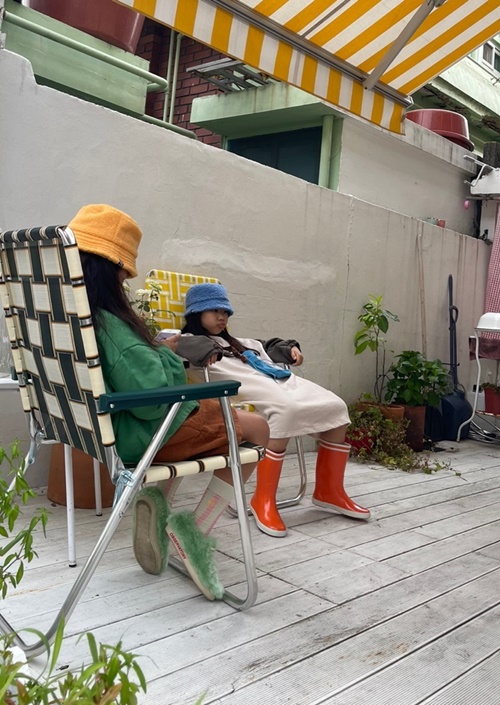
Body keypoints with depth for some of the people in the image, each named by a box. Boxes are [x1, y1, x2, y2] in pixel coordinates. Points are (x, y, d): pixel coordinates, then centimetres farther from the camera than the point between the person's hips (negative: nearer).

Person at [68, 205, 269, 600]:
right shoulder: (106, 325, -28)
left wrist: (154, 353, 8)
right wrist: (166, 355, -12)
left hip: (95, 427, 9)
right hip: (134, 436, -9)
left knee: (196, 414, 33)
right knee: (256, 429, 5)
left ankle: (158, 502, 13)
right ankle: (196, 530, 2)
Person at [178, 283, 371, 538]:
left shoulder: (237, 342, 38)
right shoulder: (191, 341, 13)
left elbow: (268, 347, 49)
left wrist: (289, 348, 28)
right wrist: (208, 350, -23)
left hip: (281, 380, 8)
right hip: (246, 384, -8)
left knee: (336, 407, -7)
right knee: (285, 408, -38)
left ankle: (329, 490, 2)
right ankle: (263, 500, -27)